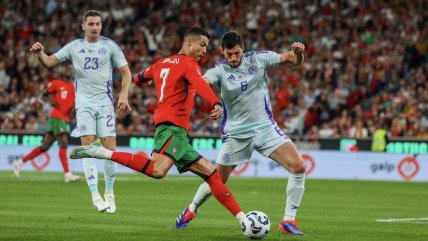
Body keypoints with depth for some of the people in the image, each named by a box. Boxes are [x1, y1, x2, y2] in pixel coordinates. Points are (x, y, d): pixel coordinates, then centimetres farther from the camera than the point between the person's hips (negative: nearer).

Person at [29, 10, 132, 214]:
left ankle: (109, 193, 12)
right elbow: (49, 62, 5)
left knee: (110, 148, -5)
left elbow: (125, 72, 6)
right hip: (84, 103, 0)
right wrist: (40, 53, -17)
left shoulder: (109, 46, 4)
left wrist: (124, 95, -8)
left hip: (105, 103, 0)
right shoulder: (74, 47, 6)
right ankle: (95, 196, -9)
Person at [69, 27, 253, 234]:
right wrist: (216, 104, -38)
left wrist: (142, 82, 66)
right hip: (173, 125, -10)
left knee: (211, 173, 8)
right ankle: (103, 153, -25)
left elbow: (139, 79, 42)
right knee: (157, 171, -33)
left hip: (177, 133, 10)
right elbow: (200, 84, -20)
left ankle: (242, 219, 5)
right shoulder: (188, 63, 1)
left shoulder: (162, 63, 25)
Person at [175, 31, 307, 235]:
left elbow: (293, 61, 0)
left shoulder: (258, 59, -4)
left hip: (265, 127, 2)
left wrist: (298, 52, -24)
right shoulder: (219, 70, -11)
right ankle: (191, 210, 35)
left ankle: (289, 220, -6)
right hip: (236, 133, -2)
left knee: (298, 166, -16)